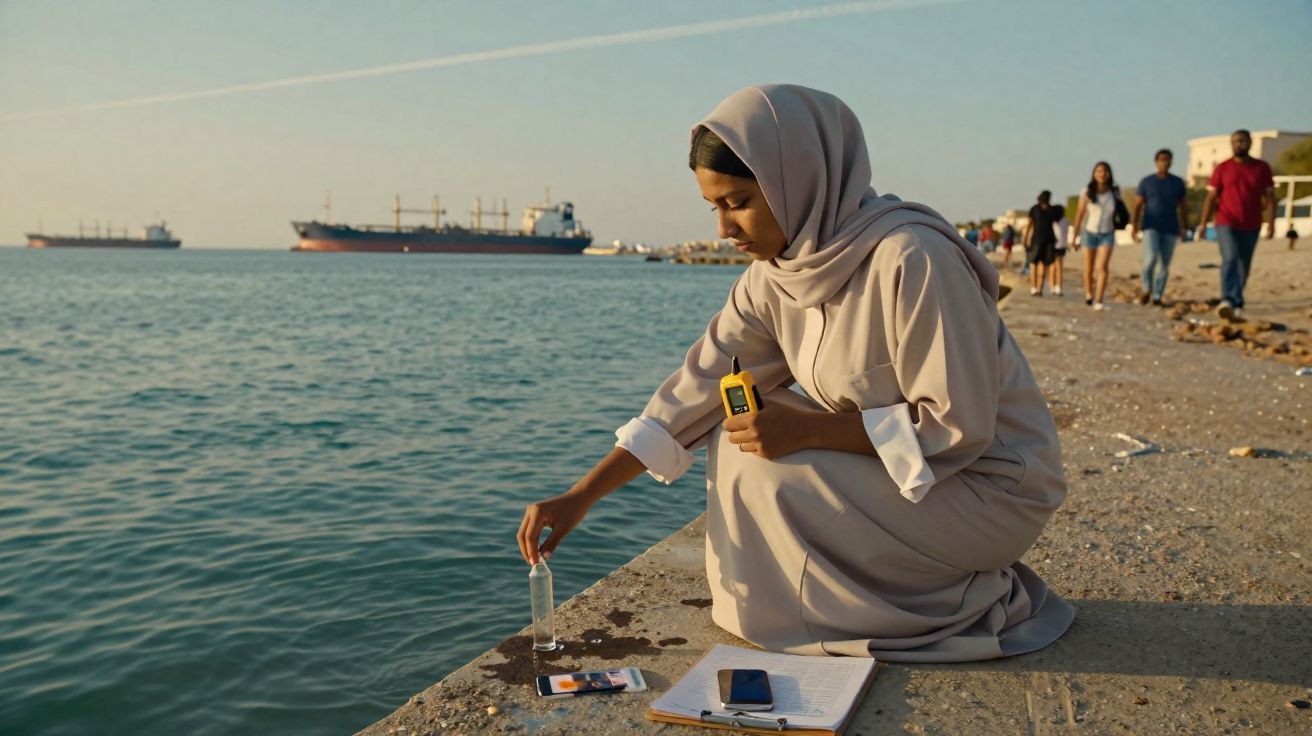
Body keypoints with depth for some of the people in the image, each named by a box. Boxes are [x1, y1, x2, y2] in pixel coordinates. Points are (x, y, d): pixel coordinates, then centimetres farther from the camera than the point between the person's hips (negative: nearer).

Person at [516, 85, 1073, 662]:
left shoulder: (911, 259, -26)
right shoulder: (775, 275, -3)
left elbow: (959, 425, -23)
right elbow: (698, 389, -4)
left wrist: (805, 430, -27)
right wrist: (582, 496, -10)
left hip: (991, 487, -7)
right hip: (888, 470, 8)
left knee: (766, 477, -22)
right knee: (744, 436, -5)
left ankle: (953, 607, -2)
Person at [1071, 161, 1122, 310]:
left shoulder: (1114, 193, -3)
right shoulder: (1087, 192, -9)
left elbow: (1116, 213, 10)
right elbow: (1079, 215, -7)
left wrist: (1114, 230, 15)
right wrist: (1074, 237, -9)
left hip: (1107, 235, 0)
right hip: (1090, 233, 0)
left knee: (1102, 268, -17)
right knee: (1089, 270, 8)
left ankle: (1098, 302, -21)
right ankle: (1088, 295, 34)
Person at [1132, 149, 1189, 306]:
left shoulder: (1178, 182, 8)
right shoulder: (1146, 182, 2)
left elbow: (1183, 207, 12)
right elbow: (1137, 206, 0)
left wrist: (1183, 228, 7)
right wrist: (1134, 227, -10)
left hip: (1170, 230, 3)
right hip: (1151, 228, -2)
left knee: (1164, 264, 2)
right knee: (1151, 258, -20)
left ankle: (1157, 296, 10)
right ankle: (1147, 288, 0)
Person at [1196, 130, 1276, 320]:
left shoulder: (1262, 168, 5)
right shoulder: (1222, 168, 2)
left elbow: (1270, 197, 4)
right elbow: (1211, 197, 2)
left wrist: (1271, 222, -7)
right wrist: (1203, 223, -6)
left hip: (1251, 227, 2)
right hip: (1226, 224, -2)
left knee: (1244, 265, 10)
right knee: (1230, 259, -21)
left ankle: (1235, 302, 26)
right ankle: (1229, 300, -32)